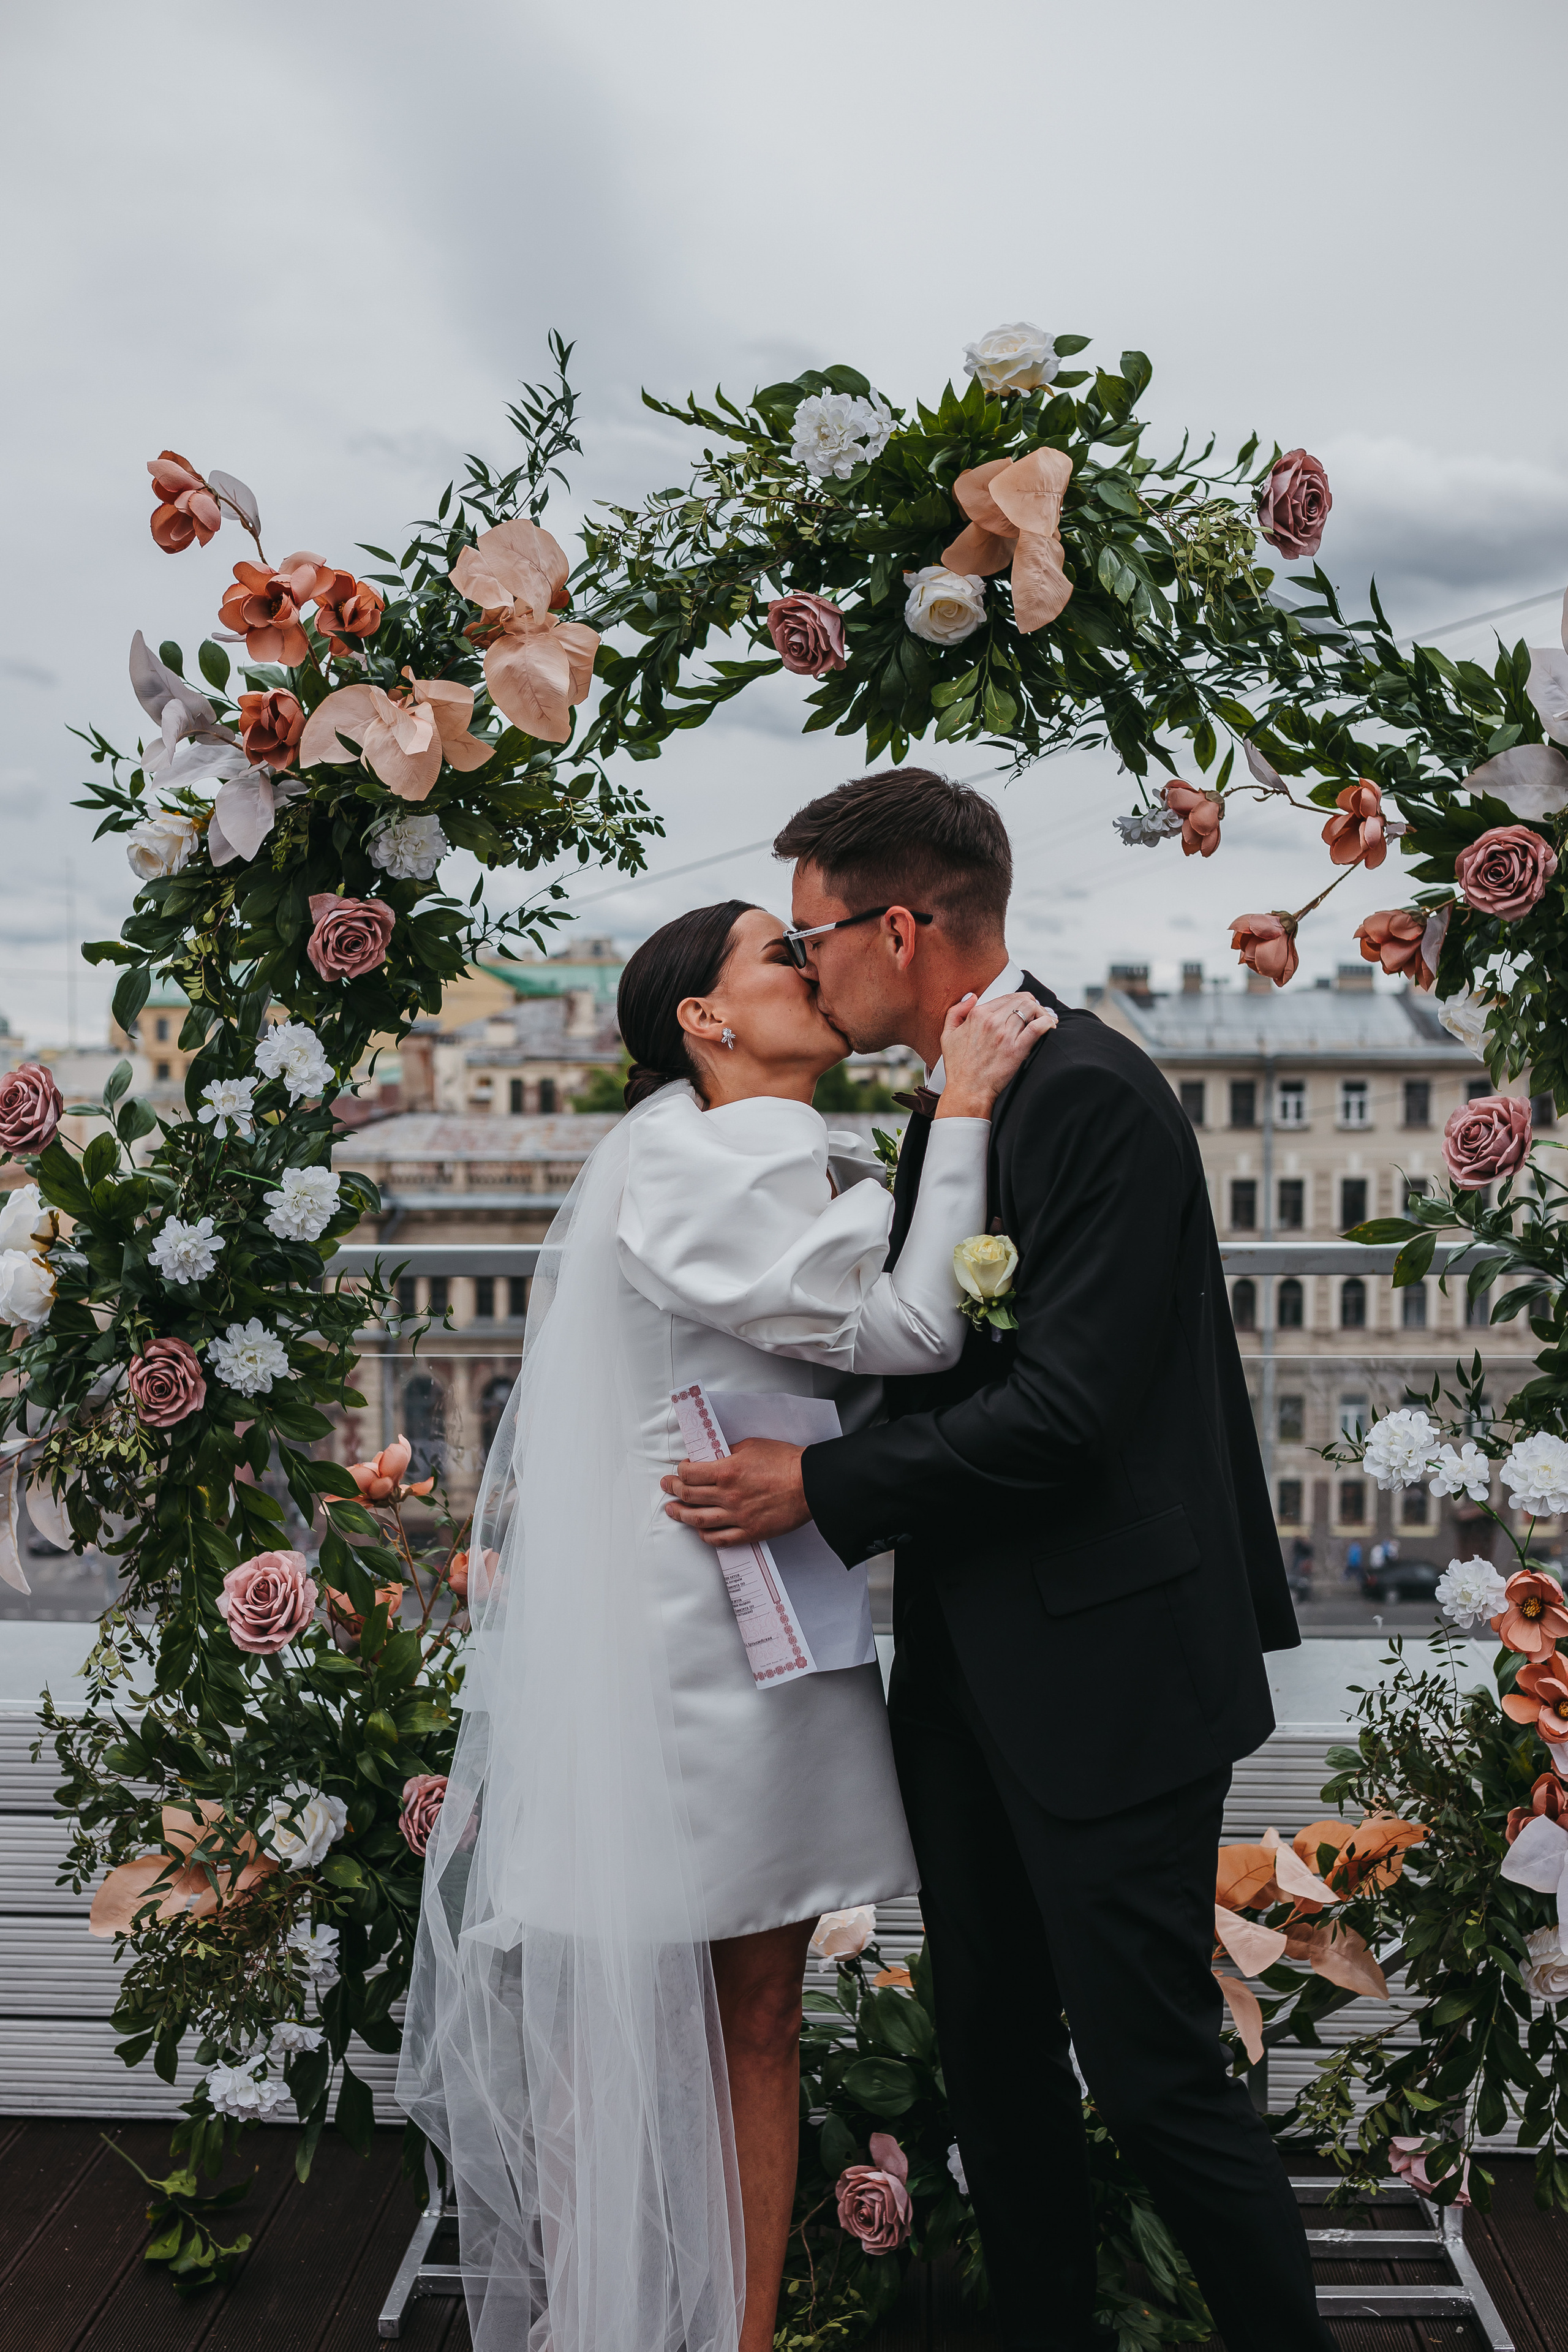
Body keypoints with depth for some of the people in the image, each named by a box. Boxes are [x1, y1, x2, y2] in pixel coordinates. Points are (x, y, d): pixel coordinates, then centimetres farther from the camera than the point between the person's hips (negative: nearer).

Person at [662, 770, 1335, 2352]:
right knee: (990, 2045, 18)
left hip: (1104, 1669, -9)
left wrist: (827, 1488, -17)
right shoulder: (950, 1101, 12)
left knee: (1152, 2069, 2)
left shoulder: (1089, 1094, -18)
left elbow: (1066, 1408, -23)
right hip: (975, 1670, 9)